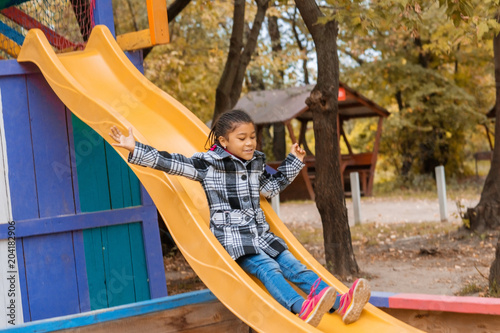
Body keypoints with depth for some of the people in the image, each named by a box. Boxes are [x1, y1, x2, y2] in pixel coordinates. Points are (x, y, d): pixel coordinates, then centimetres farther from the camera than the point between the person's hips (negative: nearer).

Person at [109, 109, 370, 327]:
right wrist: (135, 149, -19)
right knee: (267, 268, -27)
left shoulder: (256, 163, 13)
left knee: (293, 266, -7)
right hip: (232, 237, -7)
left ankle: (341, 304, -21)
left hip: (260, 233, 7)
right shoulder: (209, 163, -8)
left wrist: (292, 162, 26)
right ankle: (303, 309, -48)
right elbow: (172, 163, -13)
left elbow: (272, 187, 31)